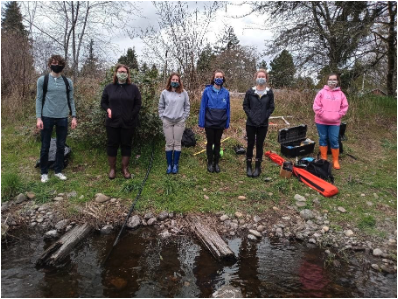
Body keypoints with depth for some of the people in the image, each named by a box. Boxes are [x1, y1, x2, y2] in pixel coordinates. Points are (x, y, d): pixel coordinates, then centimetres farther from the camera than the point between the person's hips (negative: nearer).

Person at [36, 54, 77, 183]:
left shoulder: (68, 82, 6)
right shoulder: (42, 80, 0)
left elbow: (71, 100, 9)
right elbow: (39, 99, -1)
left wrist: (74, 117, 2)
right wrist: (38, 118, -8)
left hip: (62, 118, 2)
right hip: (47, 117, -2)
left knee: (61, 146, 8)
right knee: (45, 147, 6)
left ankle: (58, 171, 21)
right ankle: (44, 172, 19)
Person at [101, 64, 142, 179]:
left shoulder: (133, 88, 2)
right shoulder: (109, 87, 5)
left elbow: (138, 104, 3)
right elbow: (103, 102, 11)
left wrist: (132, 115, -8)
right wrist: (108, 109, -10)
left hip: (128, 123, 0)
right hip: (112, 122, 1)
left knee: (126, 145, 8)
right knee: (112, 145, 7)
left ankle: (125, 168, 20)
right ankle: (112, 168, 21)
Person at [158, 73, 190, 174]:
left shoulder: (184, 93, 2)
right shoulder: (164, 93, 2)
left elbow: (187, 106, 7)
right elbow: (161, 107, 9)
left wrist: (184, 117, 0)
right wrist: (162, 118, 2)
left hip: (179, 121, 0)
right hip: (167, 121, 0)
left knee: (177, 143, 4)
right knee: (169, 144, 3)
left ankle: (175, 165, 14)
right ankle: (169, 165, 13)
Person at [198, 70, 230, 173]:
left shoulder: (226, 92, -2)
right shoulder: (207, 91, -8)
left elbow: (228, 108, 2)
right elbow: (202, 107, -7)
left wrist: (227, 123, 2)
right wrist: (201, 123, -8)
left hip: (220, 123, 2)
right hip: (209, 123, -2)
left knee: (217, 143, 13)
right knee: (210, 142, 11)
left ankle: (216, 163, 27)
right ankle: (210, 163, 25)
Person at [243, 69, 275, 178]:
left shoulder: (269, 92, 0)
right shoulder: (250, 92, -1)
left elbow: (271, 107, 1)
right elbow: (245, 106, 1)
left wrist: (264, 117, -10)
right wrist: (251, 116, -11)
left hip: (263, 124, 0)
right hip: (251, 123, 0)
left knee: (259, 145, 8)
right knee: (250, 144, 6)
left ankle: (258, 167, 19)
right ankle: (248, 166, 18)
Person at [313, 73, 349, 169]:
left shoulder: (341, 94, 4)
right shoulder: (322, 92, -2)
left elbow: (344, 107, 6)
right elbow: (316, 106, -5)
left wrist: (338, 116, -5)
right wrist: (322, 114, -11)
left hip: (335, 122, 1)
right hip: (321, 121, 0)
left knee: (334, 141, 0)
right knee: (323, 139, 9)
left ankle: (335, 161, 13)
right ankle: (324, 159, 21)